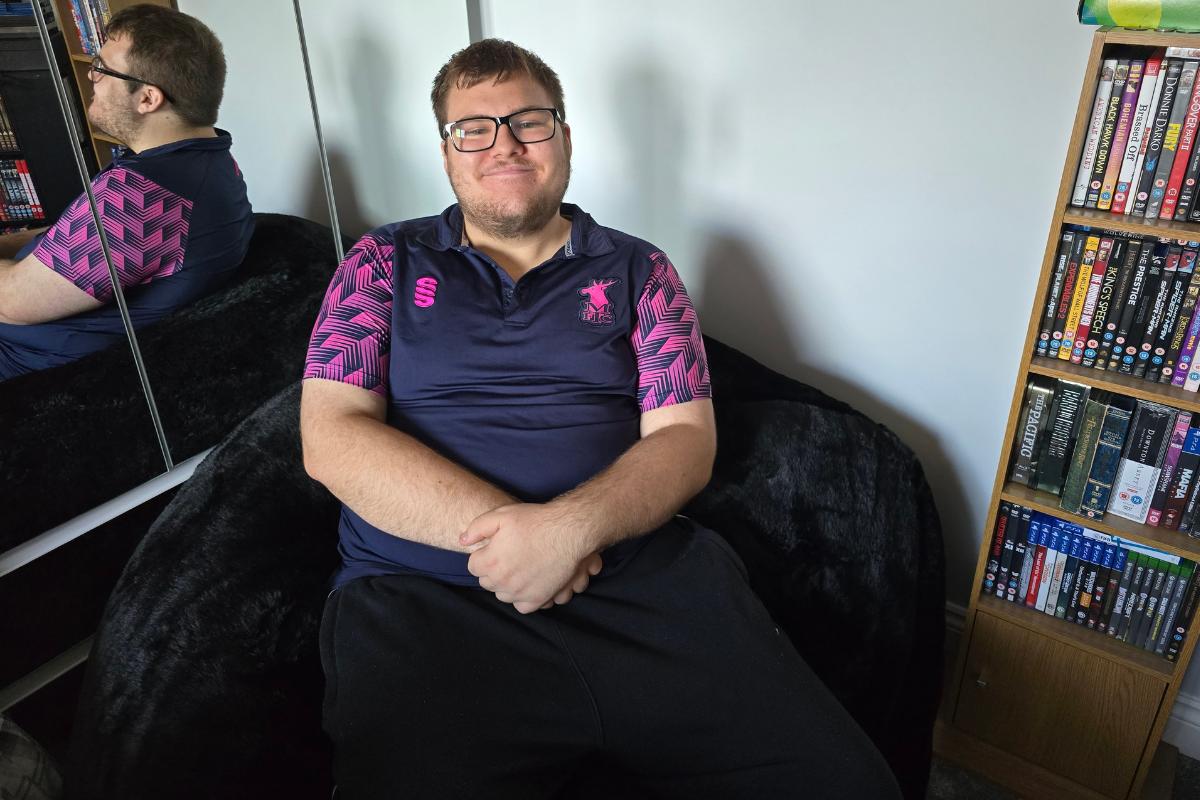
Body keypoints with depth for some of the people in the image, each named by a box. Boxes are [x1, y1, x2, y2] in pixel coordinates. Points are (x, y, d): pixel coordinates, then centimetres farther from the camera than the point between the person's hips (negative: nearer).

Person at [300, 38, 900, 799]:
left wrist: (570, 525, -17)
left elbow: (686, 438, 4)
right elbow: (332, 436, 0)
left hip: (646, 583, 2)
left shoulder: (637, 271, 13)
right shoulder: (385, 263, 11)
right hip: (423, 599, 0)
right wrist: (502, 529, -14)